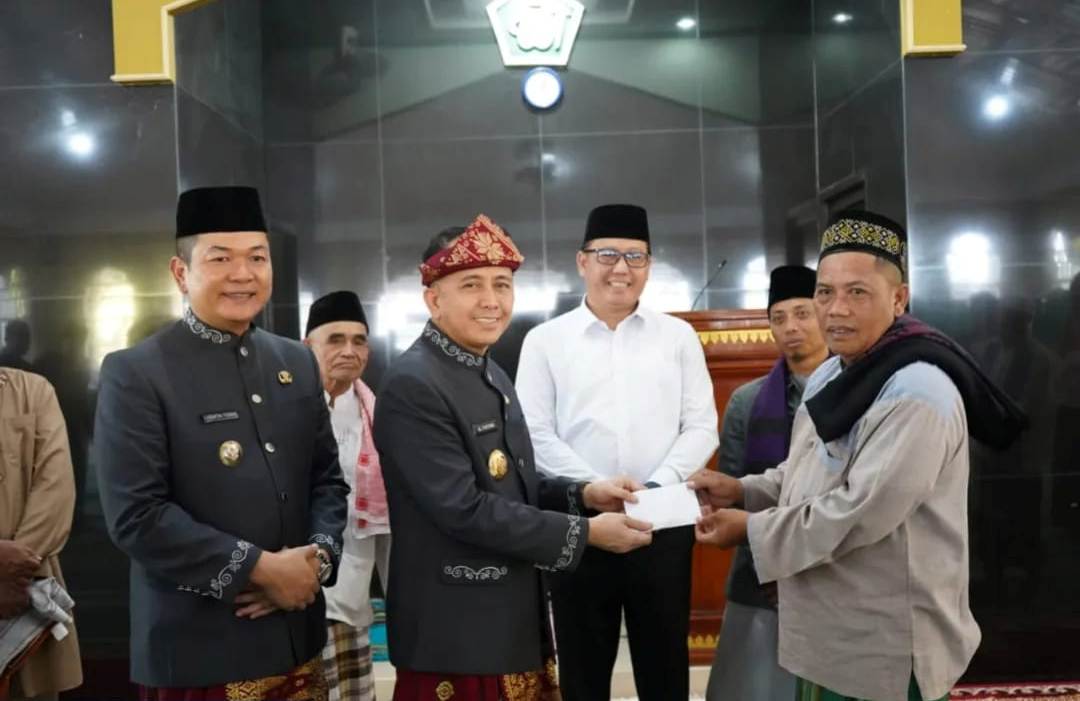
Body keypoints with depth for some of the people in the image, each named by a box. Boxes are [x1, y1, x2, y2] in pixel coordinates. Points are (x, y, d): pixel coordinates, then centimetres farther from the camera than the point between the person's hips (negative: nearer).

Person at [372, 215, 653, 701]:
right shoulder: (412, 386, -18)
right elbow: (464, 509, -23)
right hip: (458, 633, -8)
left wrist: (583, 495, -1)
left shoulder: (491, 375, 11)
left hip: (516, 620, 9)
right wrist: (586, 532, -18)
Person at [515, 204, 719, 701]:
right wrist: (598, 488, -14)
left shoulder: (678, 336, 8)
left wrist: (658, 485, -11)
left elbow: (702, 426, 4)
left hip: (665, 524, 1)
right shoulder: (545, 340, 4)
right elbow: (536, 434, -2)